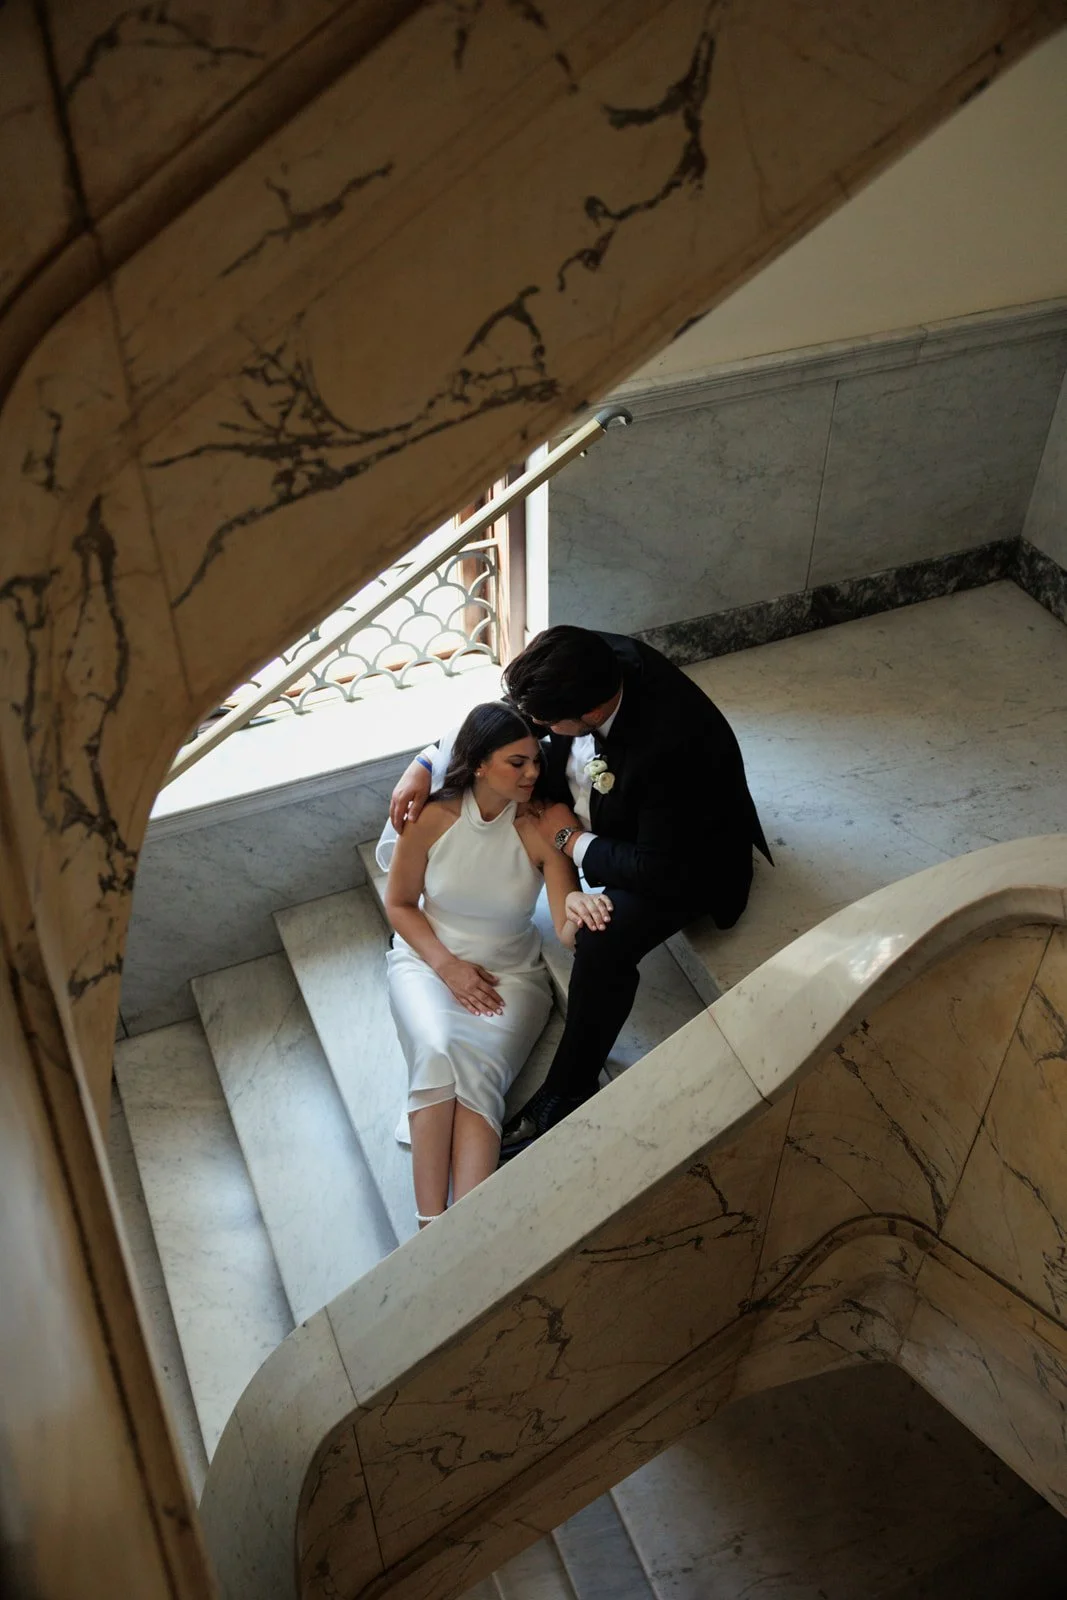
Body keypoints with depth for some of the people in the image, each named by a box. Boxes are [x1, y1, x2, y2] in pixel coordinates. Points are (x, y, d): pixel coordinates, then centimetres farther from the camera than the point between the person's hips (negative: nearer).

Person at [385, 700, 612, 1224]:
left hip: (511, 973, 0)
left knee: (478, 1065, -29)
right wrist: (447, 966, -12)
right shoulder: (432, 817, -11)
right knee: (437, 1052, -30)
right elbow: (399, 904, 1)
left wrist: (578, 909, -43)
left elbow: (568, 933, -19)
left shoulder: (541, 830, -13)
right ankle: (430, 1226, -31)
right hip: (428, 960, 0)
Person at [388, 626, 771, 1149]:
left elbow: (659, 870, -33)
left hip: (682, 854, -8)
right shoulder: (592, 661, -21)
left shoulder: (671, 746, -42)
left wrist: (571, 840, -21)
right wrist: (425, 766, -12)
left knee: (603, 945, -31)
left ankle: (568, 1091, -7)